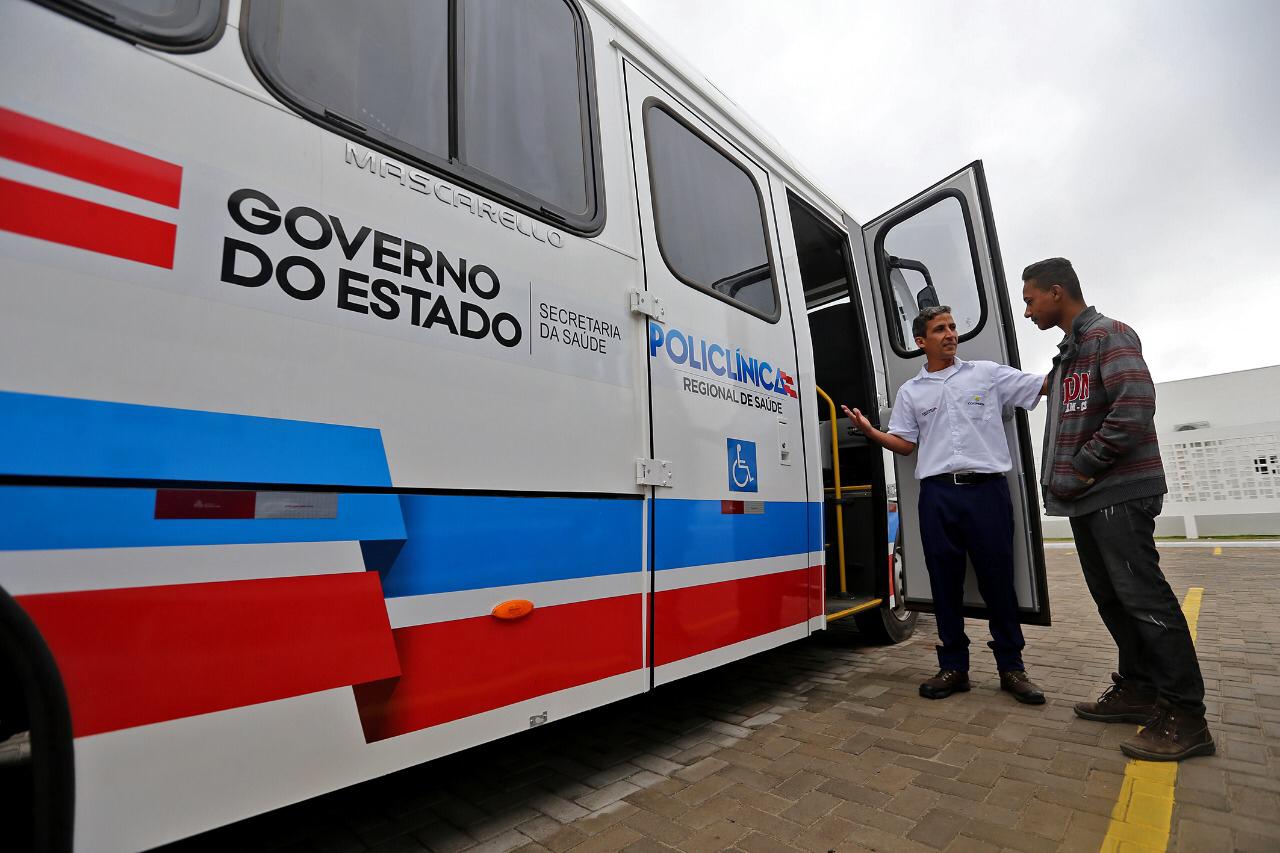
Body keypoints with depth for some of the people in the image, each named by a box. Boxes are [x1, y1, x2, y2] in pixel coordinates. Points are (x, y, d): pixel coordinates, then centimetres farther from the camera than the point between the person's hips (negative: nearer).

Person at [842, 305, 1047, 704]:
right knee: (945, 582, 5)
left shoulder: (987, 373, 9)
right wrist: (869, 430, -5)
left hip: (987, 489, -1)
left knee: (997, 579, 4)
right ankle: (954, 666, 17)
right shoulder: (911, 391, 13)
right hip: (937, 494, 2)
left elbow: (1047, 385, 7)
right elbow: (905, 444, 9)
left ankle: (1011, 667, 20)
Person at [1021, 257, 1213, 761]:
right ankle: (1139, 689, 22)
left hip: (1118, 494, -9)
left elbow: (1136, 404, -21)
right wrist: (1061, 479, 11)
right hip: (1086, 497, 9)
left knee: (1142, 596, -6)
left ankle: (1185, 716, 4)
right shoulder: (1069, 353, 20)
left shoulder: (1108, 335, -8)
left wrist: (1084, 468, -16)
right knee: (1110, 597, 12)